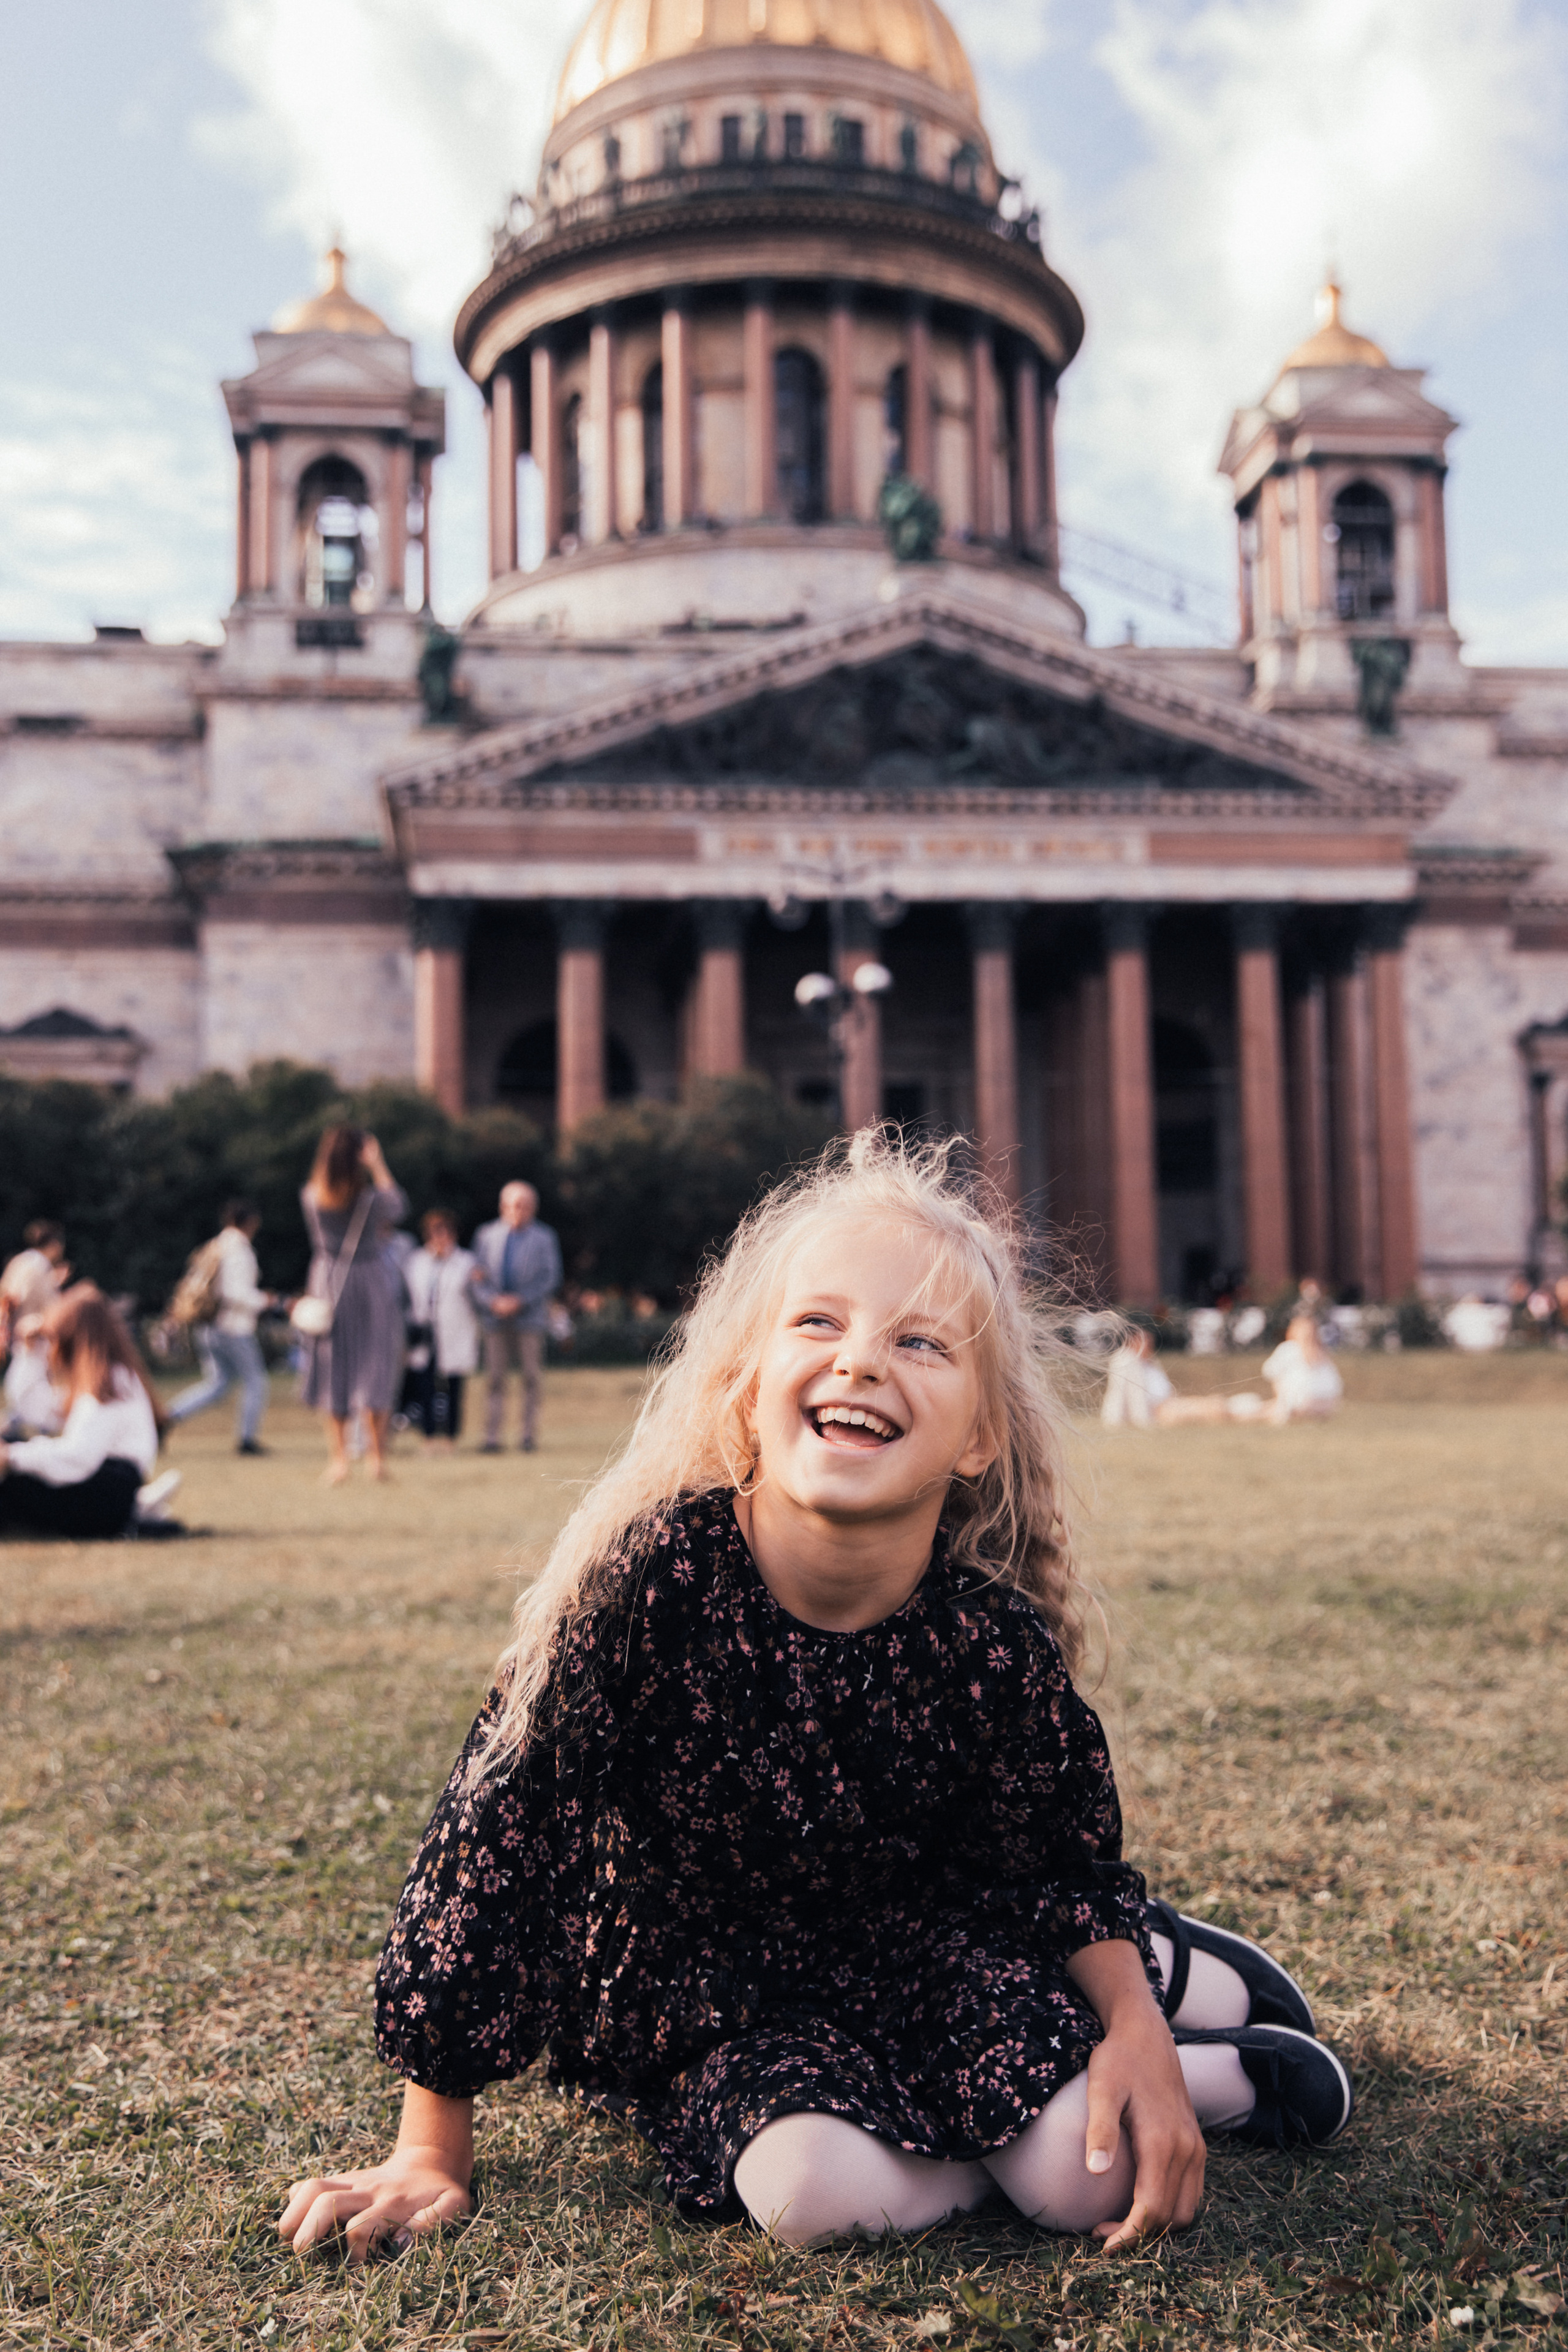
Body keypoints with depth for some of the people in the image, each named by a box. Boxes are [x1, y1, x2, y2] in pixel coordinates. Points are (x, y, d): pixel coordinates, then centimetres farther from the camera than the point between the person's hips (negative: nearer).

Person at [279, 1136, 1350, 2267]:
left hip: (929, 1947, 1)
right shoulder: (655, 1574, -28)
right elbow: (494, 1836, -20)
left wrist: (1134, 2028, -19)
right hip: (708, 1999, 0)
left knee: (1086, 2180, -19)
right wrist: (432, 2153, -13)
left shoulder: (997, 1641, -21)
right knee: (817, 2187, -27)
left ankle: (1168, 1977, 15)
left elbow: (1067, 1862, -1)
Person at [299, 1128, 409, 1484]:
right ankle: (376, 1454, 7)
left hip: (329, 1285, 2)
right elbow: (398, 1208, 7)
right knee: (374, 1366, 7)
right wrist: (378, 1166, 10)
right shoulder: (372, 1198, -15)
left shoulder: (310, 1198, -9)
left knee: (334, 1368, 9)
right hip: (372, 1281, -2)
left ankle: (340, 1456, 5)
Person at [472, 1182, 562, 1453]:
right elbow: (479, 1276, 8)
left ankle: (530, 1435, 6)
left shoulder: (544, 1238, 6)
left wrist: (520, 1300, -10)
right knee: (494, 1377, -1)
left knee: (531, 1377, 0)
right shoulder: (487, 1235, 11)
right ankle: (492, 1437, 1)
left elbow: (550, 1278, 0)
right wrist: (493, 1301, -9)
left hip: (529, 1316, -1)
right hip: (496, 1317, 1)